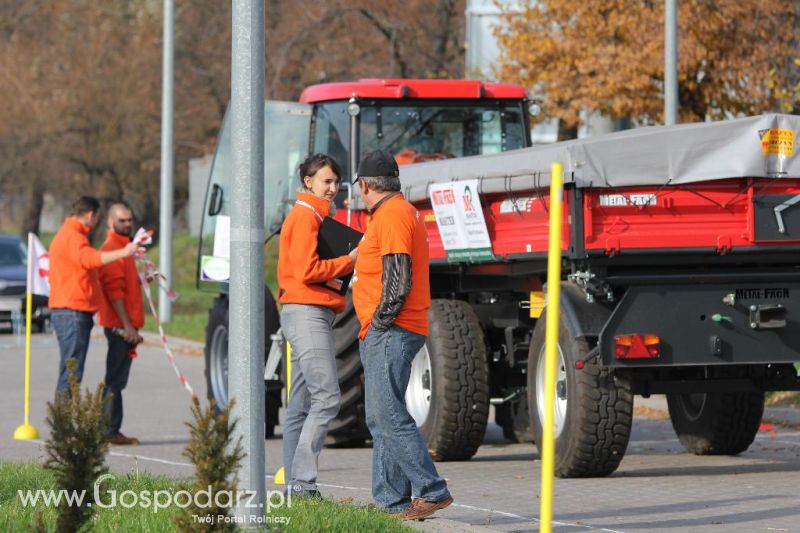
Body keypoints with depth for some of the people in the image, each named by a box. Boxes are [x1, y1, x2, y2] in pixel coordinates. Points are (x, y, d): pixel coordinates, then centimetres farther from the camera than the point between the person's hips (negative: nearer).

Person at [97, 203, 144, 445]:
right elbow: (114, 290, -20)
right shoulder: (111, 248, -13)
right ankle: (110, 431, -8)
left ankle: (112, 431, 15)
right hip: (119, 324, -10)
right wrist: (127, 325, -22)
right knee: (115, 380, -8)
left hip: (125, 323, 10)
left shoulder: (123, 246, 19)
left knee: (117, 379, 11)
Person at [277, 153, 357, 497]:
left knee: (302, 404, 9)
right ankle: (303, 482, -21)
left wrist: (348, 262, 3)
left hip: (311, 314, 11)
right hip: (306, 311, -11)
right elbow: (307, 270, -18)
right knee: (326, 398, -17)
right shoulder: (305, 216, -9)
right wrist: (349, 262, -12)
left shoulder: (315, 216, 22)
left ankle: (295, 486, 10)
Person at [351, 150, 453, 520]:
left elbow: (399, 279, -20)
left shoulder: (391, 215, -12)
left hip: (390, 334, -11)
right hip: (382, 336, 11)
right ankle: (392, 501, 12)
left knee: (390, 416, -14)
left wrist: (379, 323, -15)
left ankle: (431, 491, -17)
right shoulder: (398, 212, 21)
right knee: (381, 420, 11)